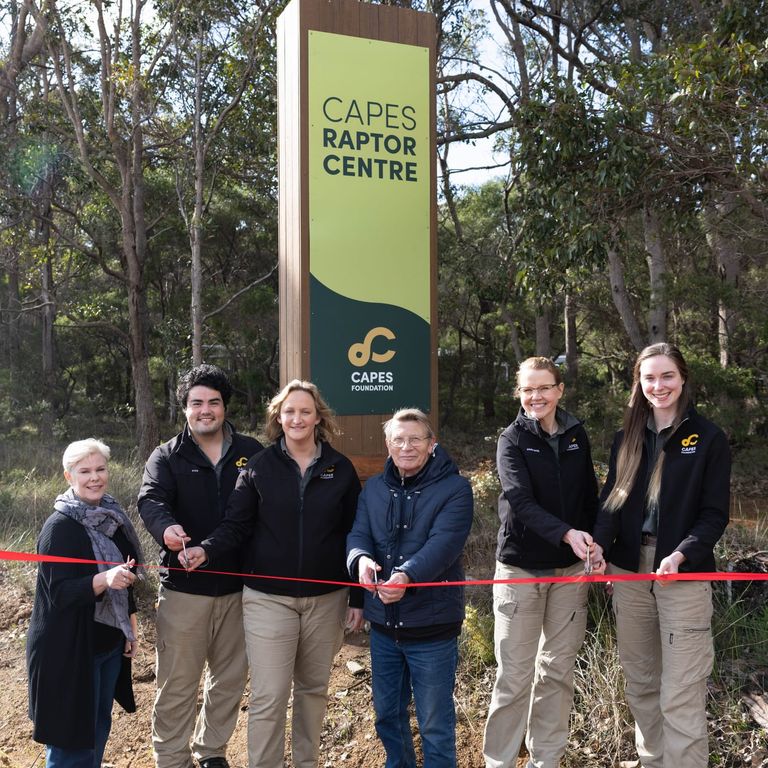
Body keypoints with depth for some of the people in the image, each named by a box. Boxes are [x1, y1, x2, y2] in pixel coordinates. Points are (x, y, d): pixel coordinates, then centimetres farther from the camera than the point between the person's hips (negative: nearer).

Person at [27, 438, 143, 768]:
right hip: (70, 649, -7)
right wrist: (103, 580, -38)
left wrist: (130, 625, 14)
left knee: (100, 724, 18)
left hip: (110, 642, 7)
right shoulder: (59, 527, -18)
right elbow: (59, 592, -23)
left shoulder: (112, 517, 4)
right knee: (72, 732, 2)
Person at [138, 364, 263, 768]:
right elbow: (151, 499, -18)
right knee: (177, 683, 5)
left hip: (237, 587, 2)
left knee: (230, 678, 16)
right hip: (184, 587, -2)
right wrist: (166, 526, -41)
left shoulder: (251, 452, 3)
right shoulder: (167, 456, 0)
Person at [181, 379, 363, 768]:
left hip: (326, 598, 2)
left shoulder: (340, 468, 1)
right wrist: (207, 549, -25)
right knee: (268, 697, -3)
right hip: (268, 598, -2)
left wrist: (357, 598, 3)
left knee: (314, 688, 16)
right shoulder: (259, 466, -3)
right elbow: (236, 525, -4)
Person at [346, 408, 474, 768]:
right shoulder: (374, 488, 7)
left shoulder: (455, 488, -9)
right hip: (383, 623, 5)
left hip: (432, 625, -5)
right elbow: (358, 534, -3)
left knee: (436, 724, 8)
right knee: (387, 713, 21)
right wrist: (361, 558, -27)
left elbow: (443, 543, -22)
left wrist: (407, 576, -39)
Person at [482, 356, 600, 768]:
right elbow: (521, 502, -19)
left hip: (570, 570, 4)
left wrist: (593, 548, 6)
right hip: (521, 568, -4)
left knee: (558, 671, 11)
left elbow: (589, 496, 14)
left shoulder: (576, 435, 6)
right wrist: (567, 533, -33)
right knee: (515, 675, 0)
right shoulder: (513, 440, -6)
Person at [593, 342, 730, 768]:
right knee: (639, 683, 15)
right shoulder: (627, 438, 10)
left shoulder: (708, 439, -2)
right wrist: (599, 543, -14)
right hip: (630, 572, 5)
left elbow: (715, 514, -6)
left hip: (685, 574, -4)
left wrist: (680, 555, -22)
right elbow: (612, 499, 5)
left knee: (680, 697, -6)